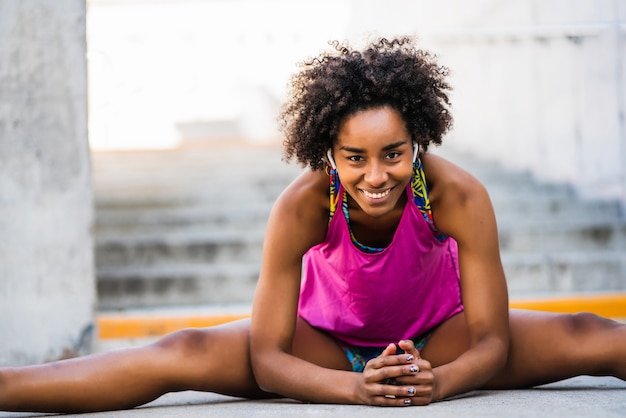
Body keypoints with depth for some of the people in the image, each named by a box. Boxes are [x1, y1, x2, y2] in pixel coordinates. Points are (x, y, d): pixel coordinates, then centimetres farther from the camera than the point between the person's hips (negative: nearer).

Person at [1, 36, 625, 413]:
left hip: (438, 339, 1)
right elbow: (267, 358, -28)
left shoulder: (459, 197, -28)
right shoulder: (302, 207, -29)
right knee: (184, 355, -24)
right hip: (328, 344, -1)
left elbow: (492, 341, -23)